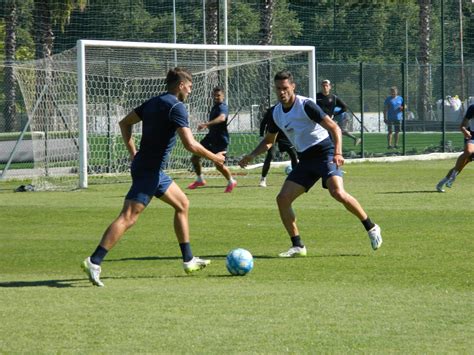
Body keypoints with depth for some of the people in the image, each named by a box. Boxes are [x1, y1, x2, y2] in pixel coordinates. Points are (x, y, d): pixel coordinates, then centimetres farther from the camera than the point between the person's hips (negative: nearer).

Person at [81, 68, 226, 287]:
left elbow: (124, 123, 21)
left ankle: (188, 261, 24)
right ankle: (94, 262, -22)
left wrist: (133, 153, 19)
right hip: (149, 171, -10)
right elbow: (190, 144, -21)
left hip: (154, 170, 10)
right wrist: (214, 158, -7)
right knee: (128, 217, -16)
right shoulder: (176, 107, -14)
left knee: (182, 204, 20)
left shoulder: (153, 103, 13)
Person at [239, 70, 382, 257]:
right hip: (305, 159, 7)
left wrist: (338, 153, -30)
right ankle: (297, 246, 2)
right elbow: (269, 140, 24)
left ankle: (371, 228, -11)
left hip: (325, 152, -7)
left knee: (338, 193, -28)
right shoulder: (276, 113, 8)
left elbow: (334, 128, -16)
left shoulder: (306, 105, -14)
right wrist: (252, 155, 6)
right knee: (282, 198, -6)